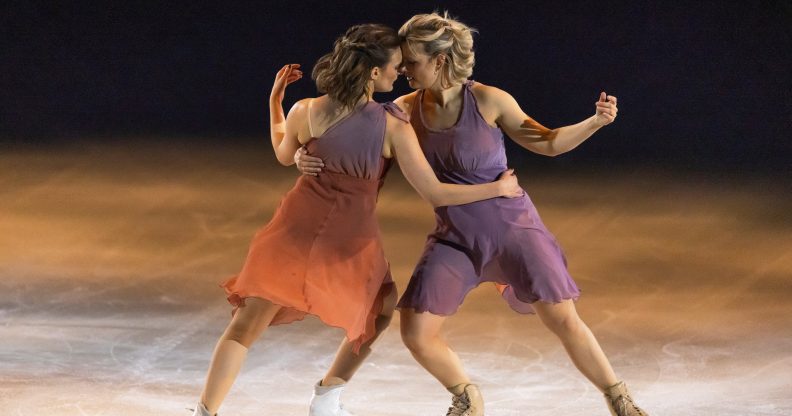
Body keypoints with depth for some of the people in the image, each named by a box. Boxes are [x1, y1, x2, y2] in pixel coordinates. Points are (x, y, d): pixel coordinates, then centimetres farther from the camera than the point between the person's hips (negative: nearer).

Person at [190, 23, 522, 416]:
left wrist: (275, 99, 22)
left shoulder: (305, 112, -8)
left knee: (245, 327, 9)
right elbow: (434, 193, -12)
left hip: (297, 231, 1)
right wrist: (499, 188, -1)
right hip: (350, 241, -1)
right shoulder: (393, 126, -15)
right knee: (380, 309, 29)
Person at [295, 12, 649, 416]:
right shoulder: (405, 110, -7)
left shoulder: (488, 100, -14)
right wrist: (307, 158, -21)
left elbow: (547, 143, -2)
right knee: (415, 333, -6)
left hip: (512, 226, -3)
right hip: (455, 238, 3)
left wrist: (596, 121, -17)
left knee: (564, 321, -6)